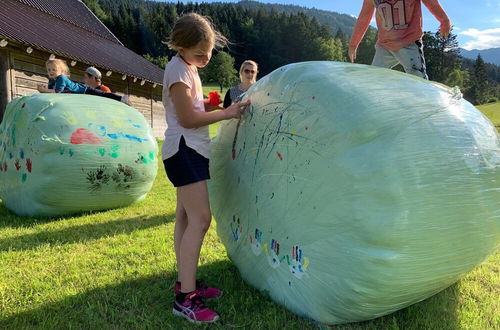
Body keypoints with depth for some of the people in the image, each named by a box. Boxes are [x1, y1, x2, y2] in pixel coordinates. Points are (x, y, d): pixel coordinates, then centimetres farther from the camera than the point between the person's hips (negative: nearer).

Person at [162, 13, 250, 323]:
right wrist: (226, 113, -10)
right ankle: (185, 298, -13)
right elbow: (188, 119, -17)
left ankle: (186, 283, 21)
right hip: (184, 149, -10)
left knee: (187, 217, 11)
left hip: (191, 150, 10)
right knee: (200, 218, -16)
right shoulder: (178, 68, -13)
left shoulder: (188, 68, 17)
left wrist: (208, 106, 5)